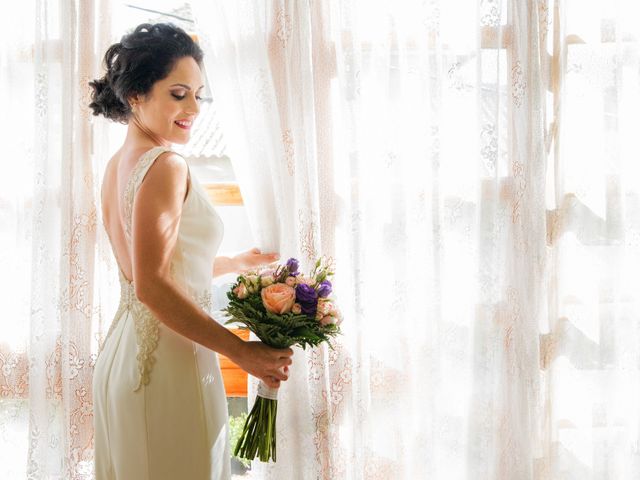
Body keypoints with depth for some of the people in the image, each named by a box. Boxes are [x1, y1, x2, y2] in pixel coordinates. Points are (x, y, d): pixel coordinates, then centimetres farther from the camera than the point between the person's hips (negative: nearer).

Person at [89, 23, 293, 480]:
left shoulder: (117, 164, 11)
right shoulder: (166, 166, -16)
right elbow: (152, 287, -23)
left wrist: (235, 263, 28)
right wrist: (240, 351, -21)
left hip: (124, 352, 9)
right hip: (169, 361, -9)